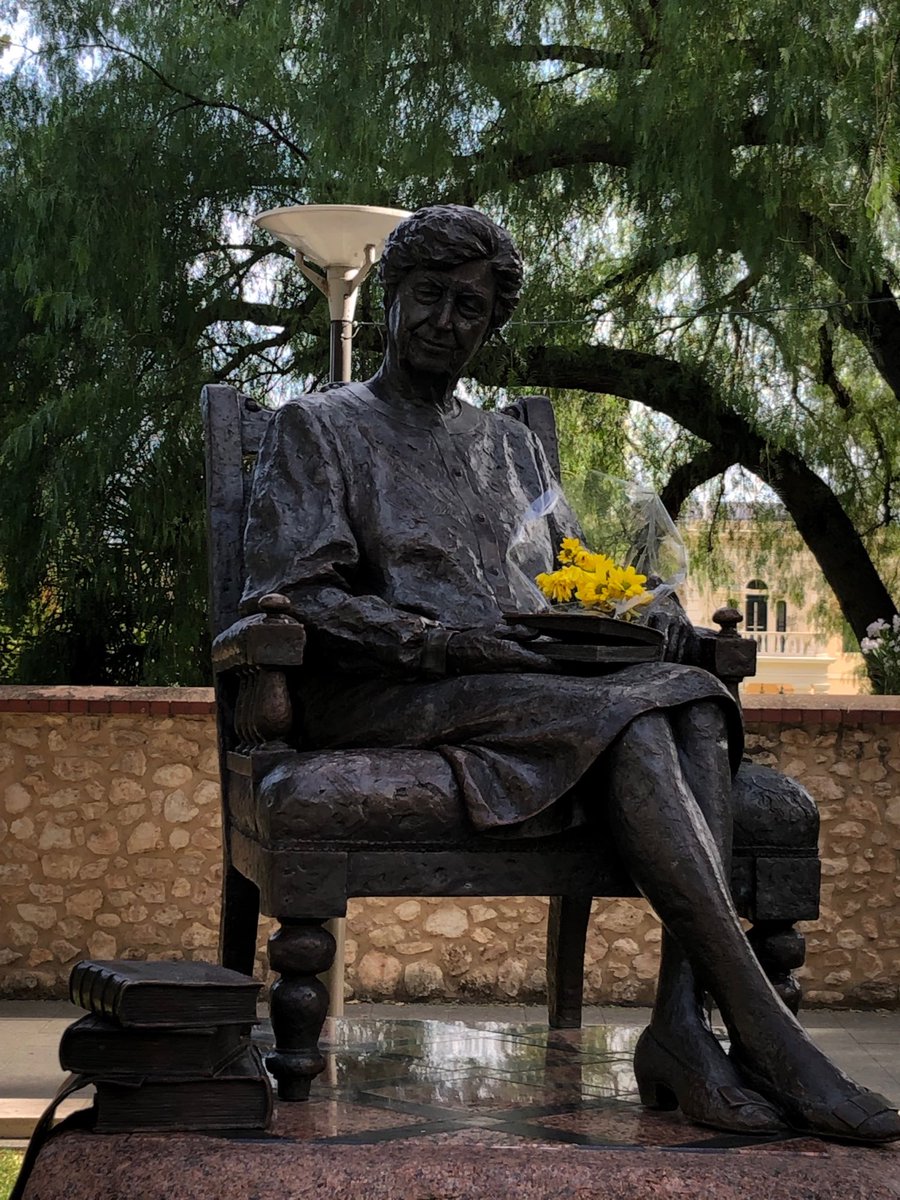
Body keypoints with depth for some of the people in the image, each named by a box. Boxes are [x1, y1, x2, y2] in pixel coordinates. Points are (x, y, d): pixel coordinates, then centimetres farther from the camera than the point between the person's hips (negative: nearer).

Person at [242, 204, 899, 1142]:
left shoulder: (512, 446, 30)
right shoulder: (316, 427, 12)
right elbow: (289, 596, -2)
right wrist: (433, 642, -18)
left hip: (531, 688, 6)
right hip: (381, 697, -5)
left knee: (694, 701, -27)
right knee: (625, 721, -32)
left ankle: (682, 1025, -40)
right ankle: (767, 1039, -36)